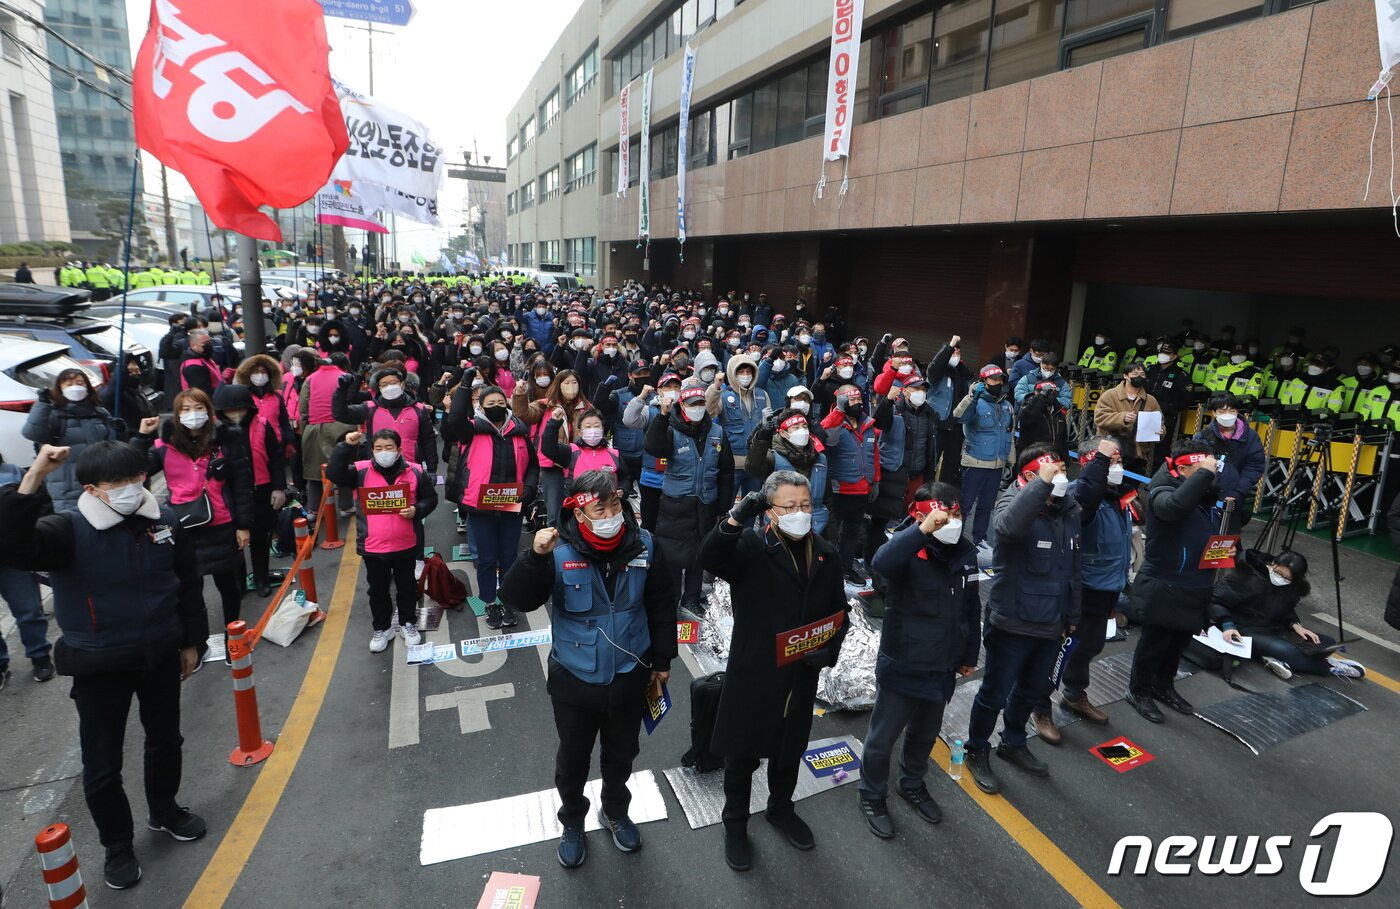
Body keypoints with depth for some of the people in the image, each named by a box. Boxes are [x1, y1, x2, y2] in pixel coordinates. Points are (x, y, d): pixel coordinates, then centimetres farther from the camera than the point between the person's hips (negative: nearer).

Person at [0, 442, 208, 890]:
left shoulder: (165, 521, -7)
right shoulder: (68, 531, -18)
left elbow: (189, 583, 4)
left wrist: (191, 642, 7)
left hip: (160, 655, 4)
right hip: (99, 667, -3)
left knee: (166, 739, 21)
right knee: (102, 763, 8)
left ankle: (164, 810, 47)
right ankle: (118, 845, 32)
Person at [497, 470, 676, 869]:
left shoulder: (643, 545, -12)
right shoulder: (560, 551, -19)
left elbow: (662, 607, 0)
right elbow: (517, 599, -22)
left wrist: (662, 661, 5)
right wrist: (535, 557, -39)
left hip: (629, 676, 2)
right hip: (574, 680, -2)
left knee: (621, 755, 23)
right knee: (573, 760, 19)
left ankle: (615, 812, 51)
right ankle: (573, 824, 46)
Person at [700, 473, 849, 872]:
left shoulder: (826, 555, 1)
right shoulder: (750, 547, -15)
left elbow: (839, 611, 9)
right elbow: (709, 557, -35)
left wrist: (829, 650, -6)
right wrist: (736, 519, -48)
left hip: (801, 676, 4)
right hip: (753, 675, -4)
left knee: (790, 750, 24)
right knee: (742, 754, 13)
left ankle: (781, 809, 50)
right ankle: (735, 824, 37)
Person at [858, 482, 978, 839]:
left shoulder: (965, 552, 0)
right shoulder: (907, 549, -21)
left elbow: (971, 608, 11)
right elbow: (881, 563, -47)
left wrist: (969, 655, 15)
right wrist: (923, 530, -52)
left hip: (942, 669, 6)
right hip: (901, 667, -6)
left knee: (925, 734, 25)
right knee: (883, 737, 11)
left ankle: (913, 785, 49)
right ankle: (872, 798, 33)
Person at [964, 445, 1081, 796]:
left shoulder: (1069, 510, 4)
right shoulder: (1013, 503, -17)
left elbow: (1073, 569, 14)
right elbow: (1009, 526, -45)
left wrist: (1072, 616, 18)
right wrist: (1042, 482, -40)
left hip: (1051, 625, 7)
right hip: (1012, 623, -7)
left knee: (1032, 691, 23)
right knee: (995, 694, 8)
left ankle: (1014, 744, 45)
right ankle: (977, 751, 30)